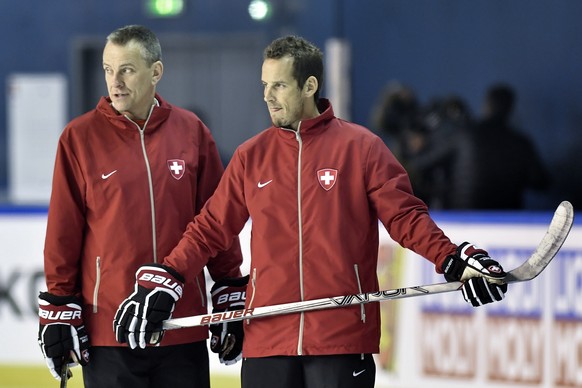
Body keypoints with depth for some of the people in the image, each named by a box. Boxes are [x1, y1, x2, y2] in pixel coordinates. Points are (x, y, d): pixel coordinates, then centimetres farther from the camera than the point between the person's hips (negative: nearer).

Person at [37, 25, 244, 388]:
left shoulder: (192, 132, 4)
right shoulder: (80, 137, 0)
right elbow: (64, 232, 1)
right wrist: (58, 312, -1)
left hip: (183, 327, 2)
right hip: (107, 328, -1)